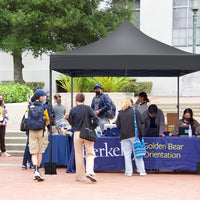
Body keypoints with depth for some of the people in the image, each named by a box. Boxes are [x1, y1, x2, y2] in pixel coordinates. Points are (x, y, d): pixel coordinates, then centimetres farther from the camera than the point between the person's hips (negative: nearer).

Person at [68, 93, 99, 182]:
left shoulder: (73, 110, -1)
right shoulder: (88, 108, -2)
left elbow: (71, 122, 5)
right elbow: (96, 119, -12)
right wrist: (92, 128, 0)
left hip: (77, 133, 1)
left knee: (78, 155, 9)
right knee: (90, 153, 5)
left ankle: (80, 176, 13)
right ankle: (89, 171, -17)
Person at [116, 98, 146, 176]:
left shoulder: (120, 113, 3)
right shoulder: (135, 111, -1)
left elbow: (118, 125, 4)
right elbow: (139, 124, -3)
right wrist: (140, 134, 0)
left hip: (124, 136, 1)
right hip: (134, 135, -1)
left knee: (127, 154, 3)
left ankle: (128, 172, 1)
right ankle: (141, 171, 6)